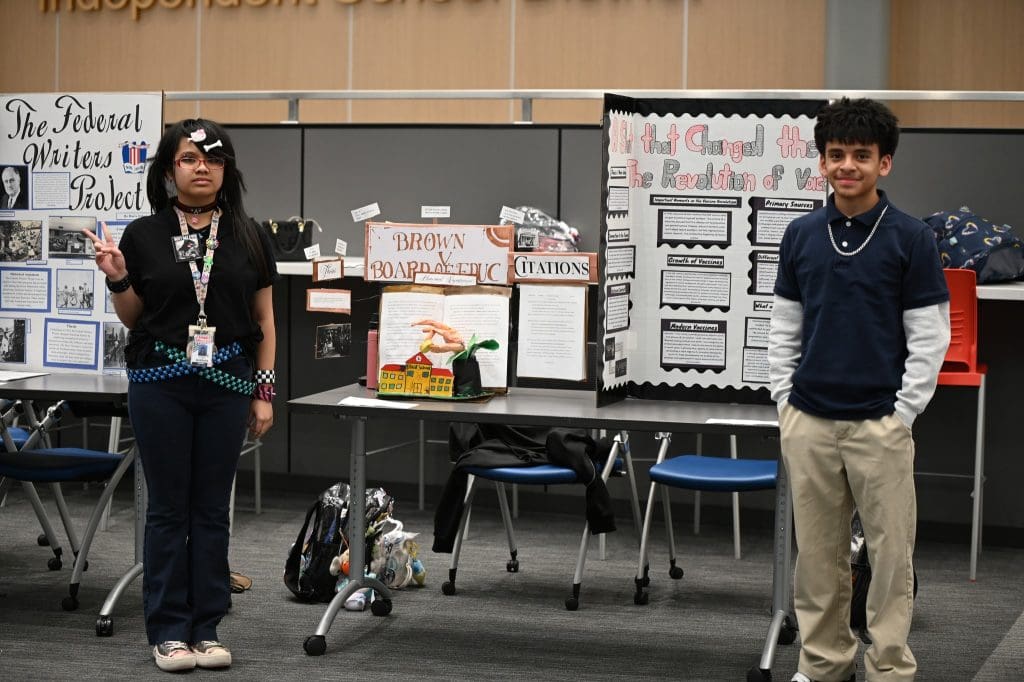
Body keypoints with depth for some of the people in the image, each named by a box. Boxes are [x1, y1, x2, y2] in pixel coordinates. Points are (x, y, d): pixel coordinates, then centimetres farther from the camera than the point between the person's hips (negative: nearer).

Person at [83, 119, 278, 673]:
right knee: (169, 506, 3)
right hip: (161, 383, -1)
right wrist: (116, 278, -13)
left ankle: (206, 629, 15)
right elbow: (132, 319, 7)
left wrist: (264, 391, 2)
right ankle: (169, 632, 10)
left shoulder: (246, 237, 3)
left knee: (212, 507, 6)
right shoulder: (142, 236, 0)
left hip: (226, 384, 1)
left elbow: (264, 317, 6)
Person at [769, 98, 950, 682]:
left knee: (891, 553, 2)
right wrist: (786, 402, 5)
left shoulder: (911, 238, -5)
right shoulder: (801, 235, 6)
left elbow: (930, 339, -5)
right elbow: (784, 328, 11)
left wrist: (902, 416, -8)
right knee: (817, 552, 10)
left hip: (879, 425, -3)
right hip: (808, 423, 3)